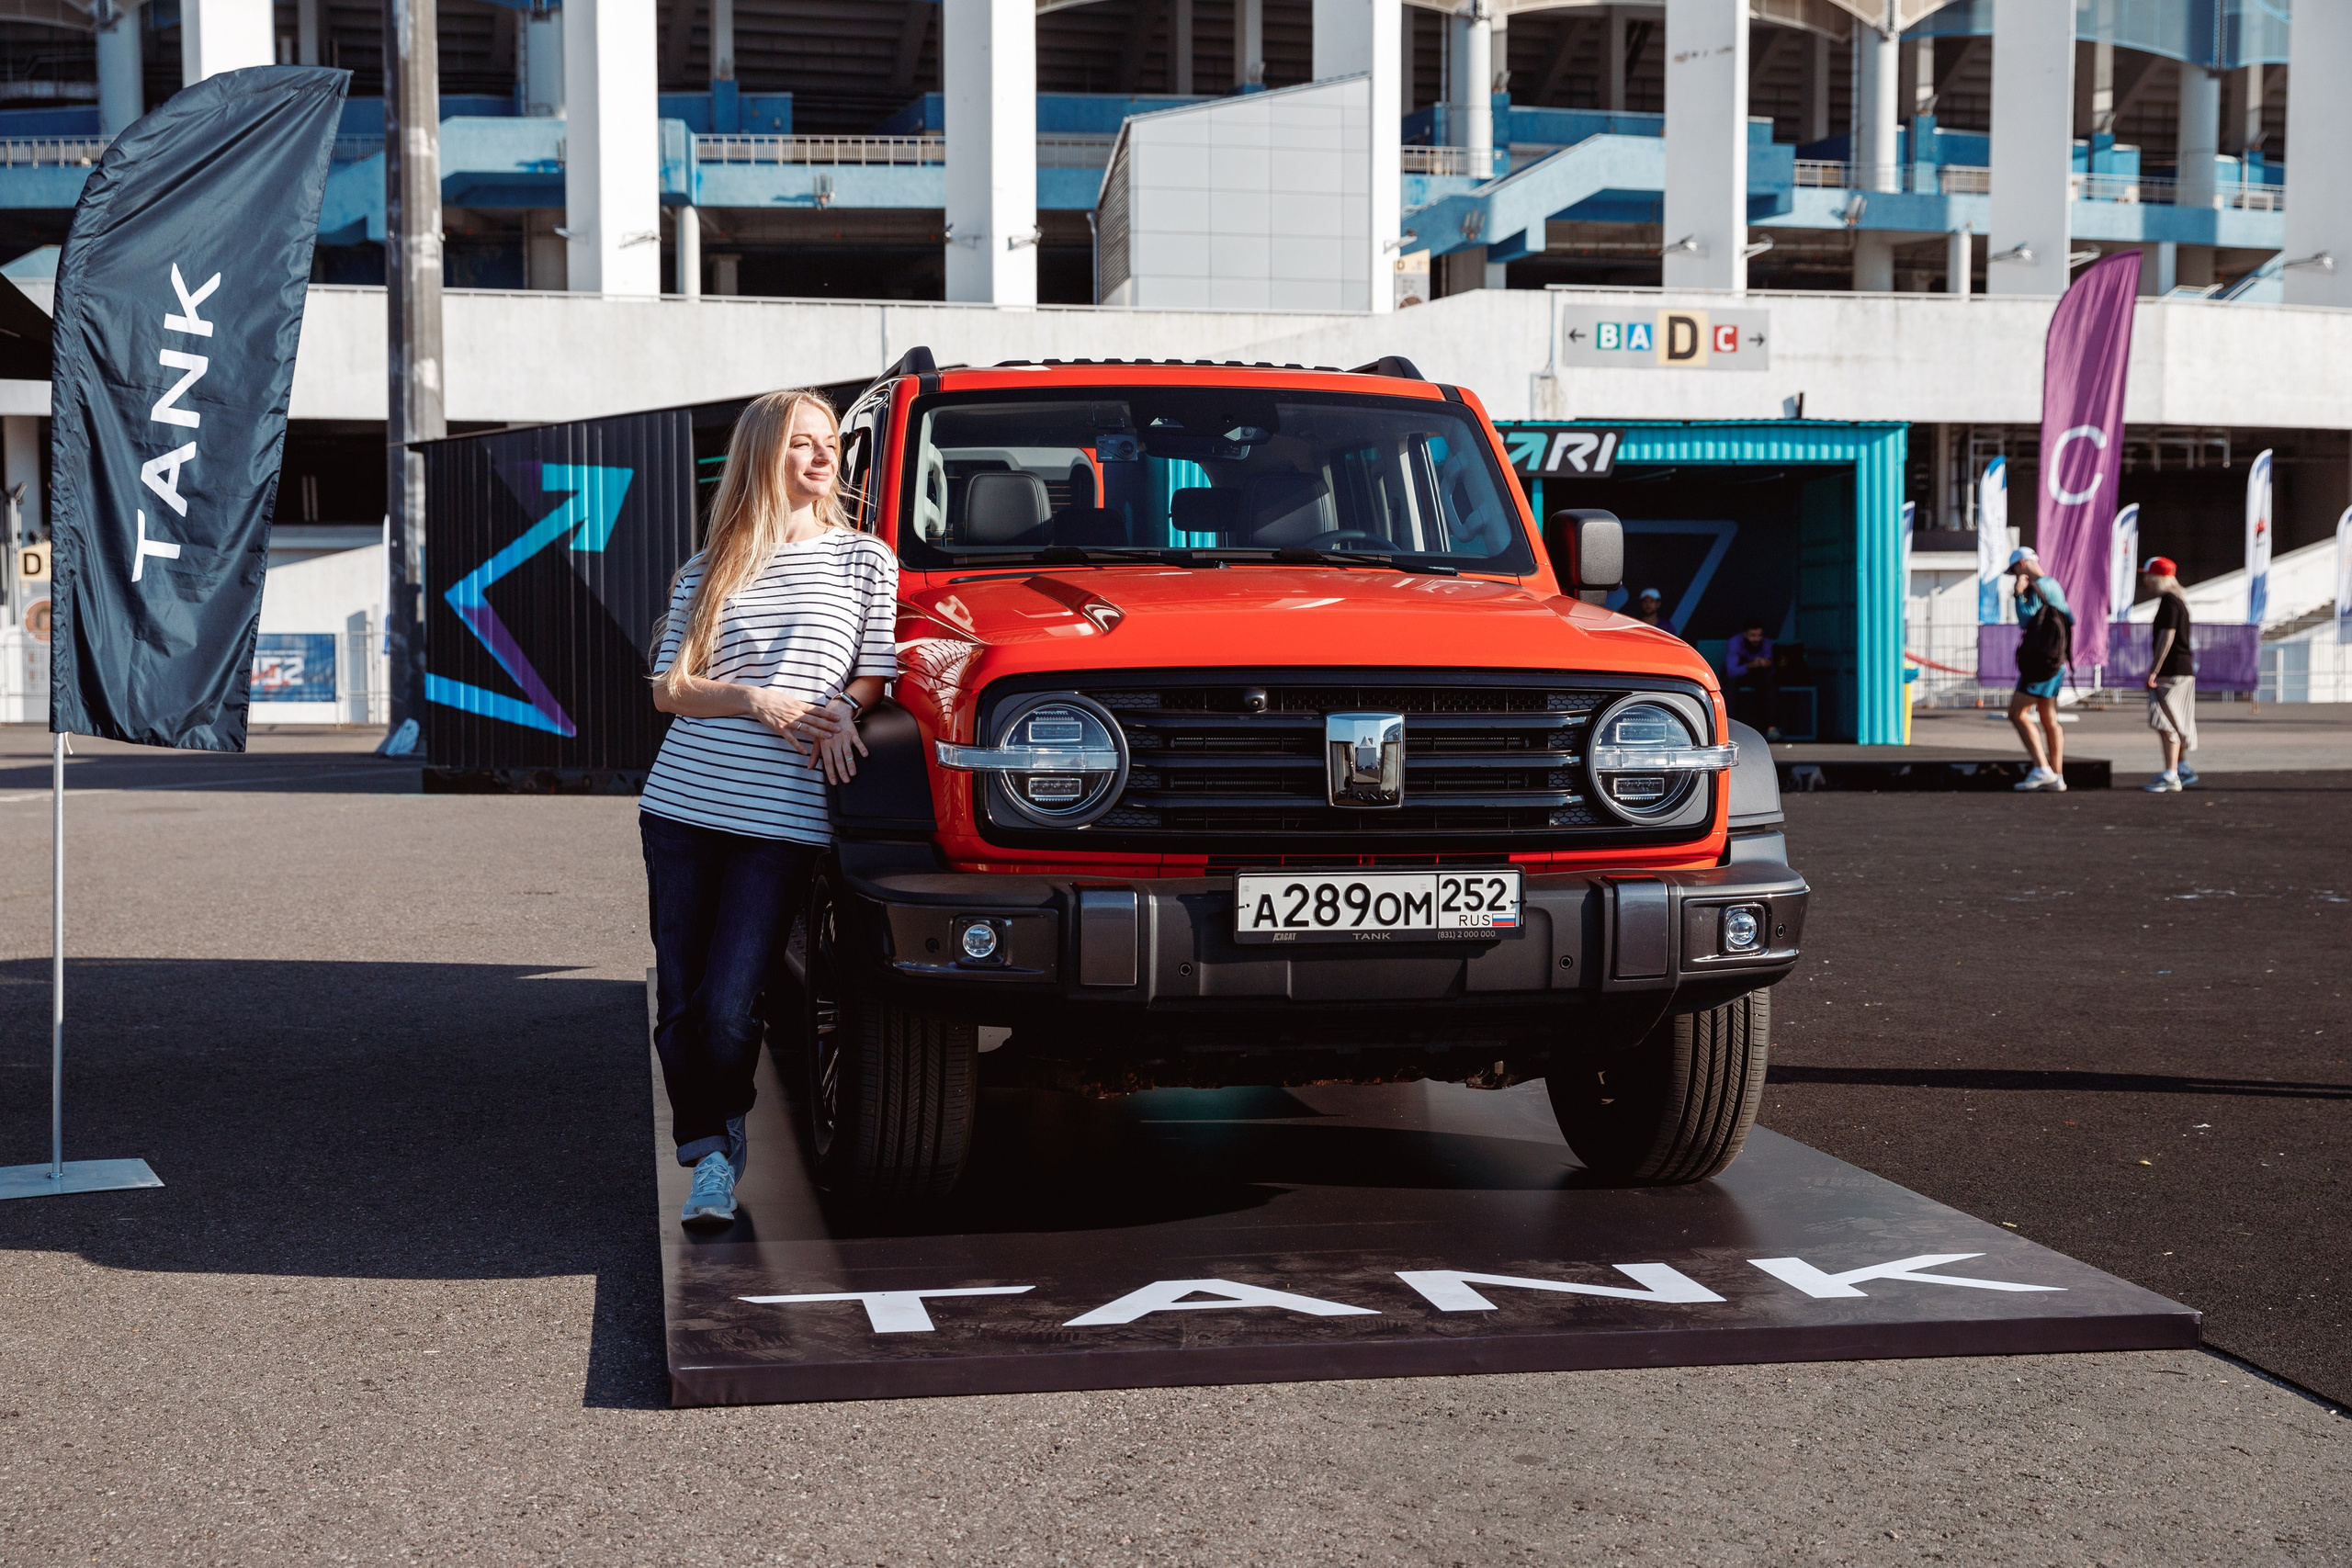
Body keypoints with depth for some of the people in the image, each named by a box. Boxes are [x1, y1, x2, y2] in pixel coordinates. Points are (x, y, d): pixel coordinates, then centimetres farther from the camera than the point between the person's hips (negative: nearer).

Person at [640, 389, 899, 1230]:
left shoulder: (864, 558, 8)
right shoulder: (706, 572, 12)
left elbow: (876, 677, 7)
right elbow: (668, 688, 6)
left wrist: (839, 714, -13)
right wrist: (756, 701, -9)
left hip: (782, 819, -3)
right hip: (682, 808, 3)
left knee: (728, 1006, -11)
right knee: (679, 1001, 4)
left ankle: (726, 1138, 12)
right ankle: (706, 1154, 19)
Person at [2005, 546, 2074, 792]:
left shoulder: (2038, 587, -12)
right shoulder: (2054, 586, 17)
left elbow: (2026, 620, -17)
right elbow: (2070, 619, 22)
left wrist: (2020, 595, -8)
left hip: (2040, 661, -10)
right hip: (2056, 661, 10)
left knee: (2017, 713, -9)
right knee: (2048, 718, 11)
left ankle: (2042, 769, -16)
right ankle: (2056, 776, 10)